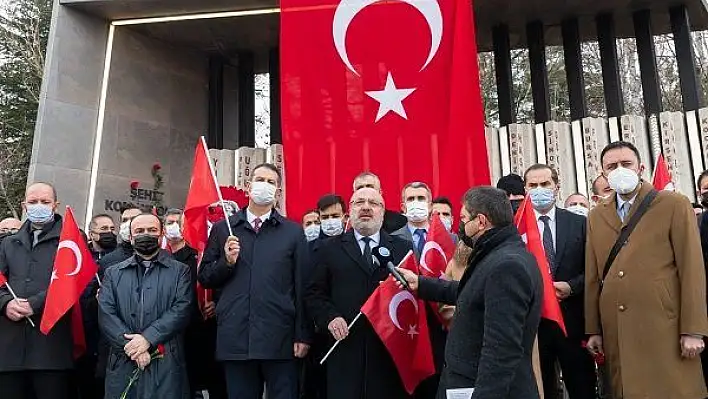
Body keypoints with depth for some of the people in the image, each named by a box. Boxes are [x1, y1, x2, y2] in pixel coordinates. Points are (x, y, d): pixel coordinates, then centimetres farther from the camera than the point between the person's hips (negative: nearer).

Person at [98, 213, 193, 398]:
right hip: (123, 364, 2)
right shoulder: (113, 273, 13)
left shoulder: (180, 271, 8)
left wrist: (148, 338, -15)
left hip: (166, 364, -1)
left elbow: (182, 309, -4)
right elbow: (105, 314, 2)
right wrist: (130, 346, -12)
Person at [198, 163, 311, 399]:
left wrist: (302, 335, -2)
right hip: (235, 338, 2)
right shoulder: (222, 229, 10)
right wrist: (227, 262, -8)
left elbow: (303, 287, 2)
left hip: (280, 339, -1)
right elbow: (205, 278, 11)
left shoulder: (293, 232, 6)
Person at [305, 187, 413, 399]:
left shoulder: (403, 248, 11)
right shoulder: (331, 248, 10)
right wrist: (330, 317, -8)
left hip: (389, 350, 1)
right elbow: (314, 293, 8)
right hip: (345, 347, 0)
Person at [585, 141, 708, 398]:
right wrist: (593, 330, 9)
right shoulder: (596, 217, 12)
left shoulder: (674, 205, 0)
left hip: (664, 329, -3)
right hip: (616, 332, 4)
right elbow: (593, 277, 11)